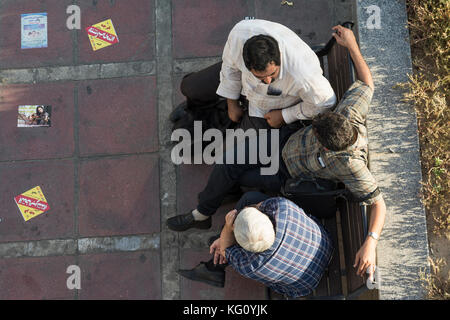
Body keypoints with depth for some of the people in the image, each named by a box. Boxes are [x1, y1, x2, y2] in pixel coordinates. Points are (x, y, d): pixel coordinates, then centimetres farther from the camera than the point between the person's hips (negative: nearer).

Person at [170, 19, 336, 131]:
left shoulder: (303, 75, -48)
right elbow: (231, 63, -13)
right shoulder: (240, 33, -38)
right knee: (189, 87, 11)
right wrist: (232, 103, -2)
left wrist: (284, 116, -16)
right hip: (243, 81, 3)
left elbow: (325, 103, -26)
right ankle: (193, 104, 50)